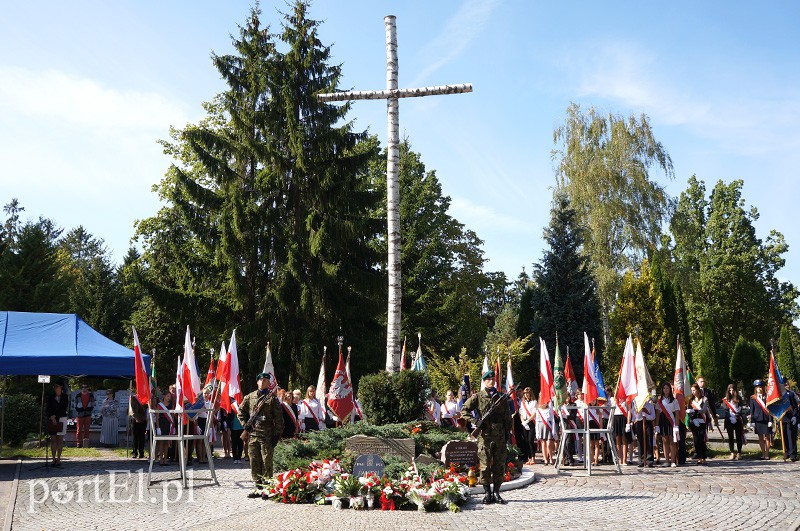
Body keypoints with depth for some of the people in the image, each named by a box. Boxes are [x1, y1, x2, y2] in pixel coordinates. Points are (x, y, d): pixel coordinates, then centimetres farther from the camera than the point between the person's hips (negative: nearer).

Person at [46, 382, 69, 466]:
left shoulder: (64, 398, 4)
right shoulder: (51, 398, 10)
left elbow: (64, 409, -3)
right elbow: (48, 410, 3)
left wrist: (55, 415, -11)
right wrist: (52, 418, -12)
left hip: (62, 419, -2)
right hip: (52, 420, 2)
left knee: (60, 439, -3)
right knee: (53, 439, -1)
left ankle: (58, 459, 0)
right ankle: (54, 459, 1)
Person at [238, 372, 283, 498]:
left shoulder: (272, 398, 1)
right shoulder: (250, 397, 11)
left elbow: (278, 418, -1)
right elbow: (241, 412, 20)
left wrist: (277, 434, -7)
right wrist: (245, 425, 7)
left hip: (267, 435, -4)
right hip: (252, 434, 4)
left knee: (266, 462, -3)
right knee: (254, 462, 6)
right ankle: (259, 488, 14)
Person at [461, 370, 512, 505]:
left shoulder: (501, 397, 12)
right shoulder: (478, 397, 3)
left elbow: (507, 418, 15)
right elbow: (464, 409, 2)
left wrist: (507, 434, 9)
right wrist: (474, 420, -12)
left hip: (500, 436, 3)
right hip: (484, 436, -3)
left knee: (499, 465, 4)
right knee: (485, 465, -1)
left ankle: (496, 493, 13)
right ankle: (487, 493, 8)